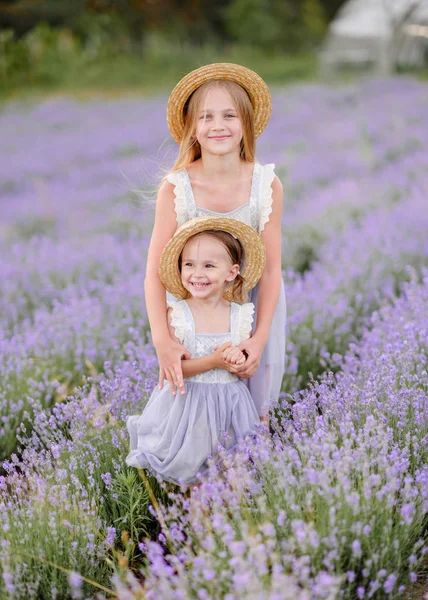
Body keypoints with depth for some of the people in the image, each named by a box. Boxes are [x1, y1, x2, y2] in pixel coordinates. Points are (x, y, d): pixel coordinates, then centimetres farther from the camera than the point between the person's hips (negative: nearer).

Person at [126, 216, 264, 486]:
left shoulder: (240, 315, -3)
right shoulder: (177, 314, -12)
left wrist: (239, 360, -21)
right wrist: (213, 361, -26)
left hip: (230, 406, 3)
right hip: (187, 404, -2)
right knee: (186, 468, 4)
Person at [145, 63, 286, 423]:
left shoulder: (267, 185, -17)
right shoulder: (176, 188, -19)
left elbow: (271, 268, -13)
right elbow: (156, 271, -20)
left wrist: (260, 337, -21)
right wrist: (162, 340, -32)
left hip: (255, 304, 1)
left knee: (255, 410, 9)